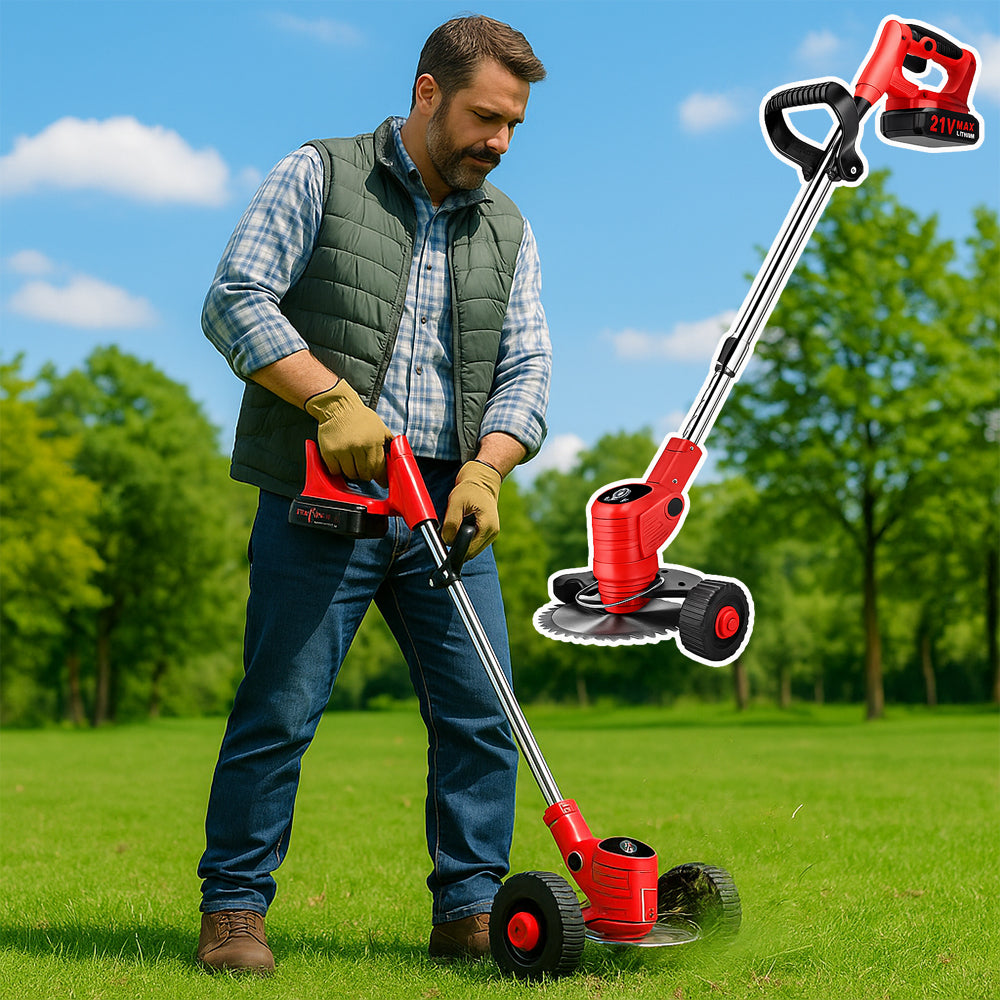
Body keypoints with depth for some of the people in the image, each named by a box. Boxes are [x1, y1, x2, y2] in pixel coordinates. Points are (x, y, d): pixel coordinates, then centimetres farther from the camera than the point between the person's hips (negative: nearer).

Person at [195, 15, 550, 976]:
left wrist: (483, 472, -8)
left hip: (446, 508, 5)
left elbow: (525, 370, 10)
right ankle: (233, 910, 10)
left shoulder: (507, 230, 16)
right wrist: (332, 400, -17)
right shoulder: (318, 177, 3)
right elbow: (236, 300, -6)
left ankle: (468, 909, 15)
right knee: (279, 708, -3)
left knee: (480, 714, 2)